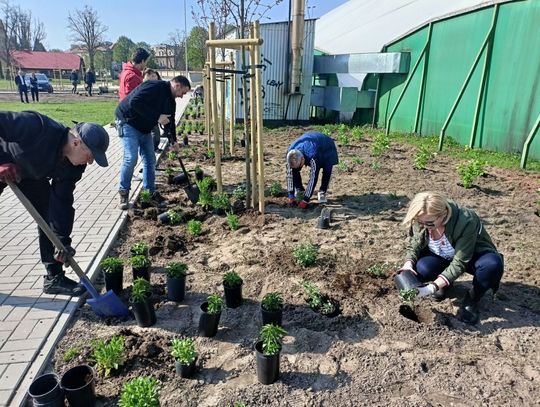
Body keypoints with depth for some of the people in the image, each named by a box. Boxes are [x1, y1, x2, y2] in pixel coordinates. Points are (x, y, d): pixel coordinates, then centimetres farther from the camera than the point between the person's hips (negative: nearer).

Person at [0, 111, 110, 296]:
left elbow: (63, 200, -16)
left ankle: (54, 277, 5)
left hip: (31, 174, 5)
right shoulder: (35, 127, -40)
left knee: (49, 215, -4)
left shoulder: (73, 165, -21)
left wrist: (63, 240, -18)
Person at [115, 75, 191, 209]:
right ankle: (123, 192, 0)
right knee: (131, 158, -16)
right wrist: (157, 117, -31)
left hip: (144, 128, 9)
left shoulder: (170, 100, 7)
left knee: (150, 160, 6)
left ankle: (150, 192, 17)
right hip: (128, 122, -9)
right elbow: (134, 102, -33)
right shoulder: (155, 87, -22)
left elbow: (169, 121, 13)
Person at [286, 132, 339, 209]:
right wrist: (291, 196, -24)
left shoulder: (313, 156, -46)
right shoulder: (290, 153, -31)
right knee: (294, 170, -15)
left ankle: (322, 192, -6)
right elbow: (289, 174, -23)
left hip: (326, 147, -4)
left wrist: (305, 200, -40)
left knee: (327, 170, -29)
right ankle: (299, 190, 6)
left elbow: (313, 178, -43)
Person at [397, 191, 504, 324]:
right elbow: (413, 245, -10)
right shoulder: (421, 220, -24)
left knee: (492, 265, -37)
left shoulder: (466, 222, -37)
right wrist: (408, 263, -32)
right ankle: (445, 282, 6)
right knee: (421, 269, -30)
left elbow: (459, 263, -35)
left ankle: (472, 300, -8)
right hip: (443, 257, 3)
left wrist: (433, 287, -43)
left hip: (472, 255, -3)